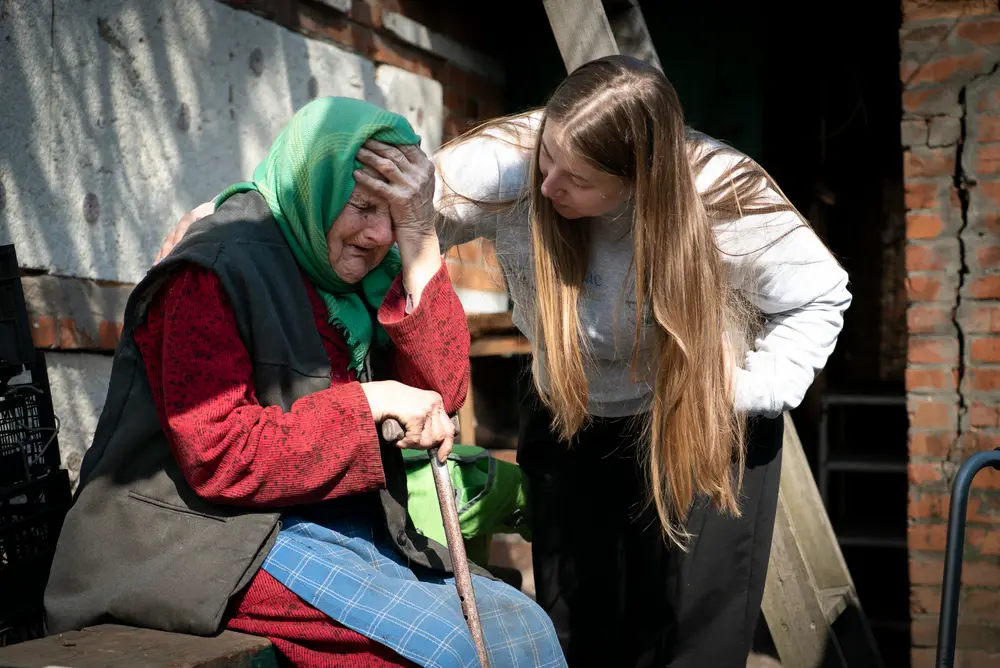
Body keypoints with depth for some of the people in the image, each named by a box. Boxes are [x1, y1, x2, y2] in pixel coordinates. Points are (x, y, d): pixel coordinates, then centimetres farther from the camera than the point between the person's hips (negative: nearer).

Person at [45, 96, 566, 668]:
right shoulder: (220, 272, -11)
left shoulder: (360, 279, 11)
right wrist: (370, 401, -19)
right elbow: (218, 458, -18)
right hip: (220, 535, -7)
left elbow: (441, 391, 0)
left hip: (353, 530, 7)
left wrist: (420, 242, -7)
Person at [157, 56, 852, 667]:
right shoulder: (507, 163, -24)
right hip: (572, 421, 2)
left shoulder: (726, 200, -26)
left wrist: (743, 393, -20)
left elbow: (820, 298, -10)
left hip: (704, 424, -1)